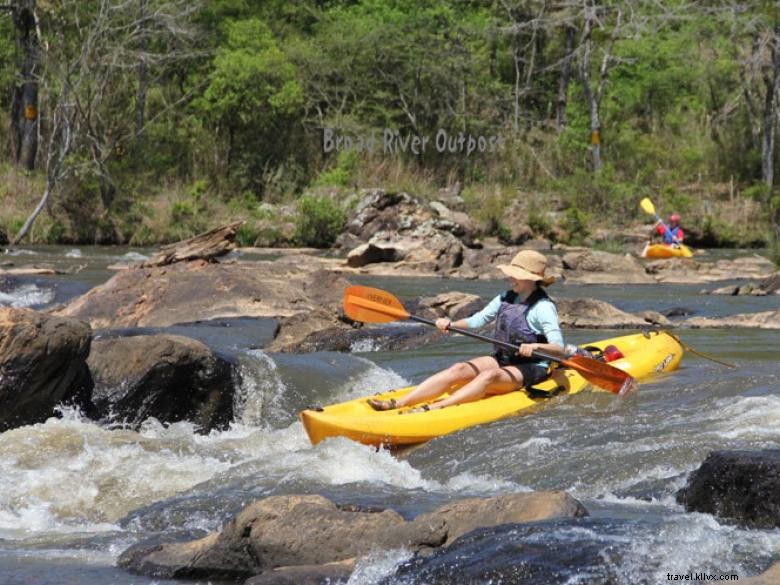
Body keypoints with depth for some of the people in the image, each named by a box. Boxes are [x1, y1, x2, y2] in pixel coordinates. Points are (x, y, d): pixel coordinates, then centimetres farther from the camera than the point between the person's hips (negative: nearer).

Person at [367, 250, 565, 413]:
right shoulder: (506, 298, 9)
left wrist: (536, 346, -39)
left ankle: (433, 408, -53)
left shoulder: (543, 307, -14)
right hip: (502, 360, 7)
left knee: (490, 376, -35)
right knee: (459, 369, -17)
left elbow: (559, 350, -21)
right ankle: (398, 403, -30)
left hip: (531, 369, -7)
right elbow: (478, 320, 10)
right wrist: (450, 324, -7)